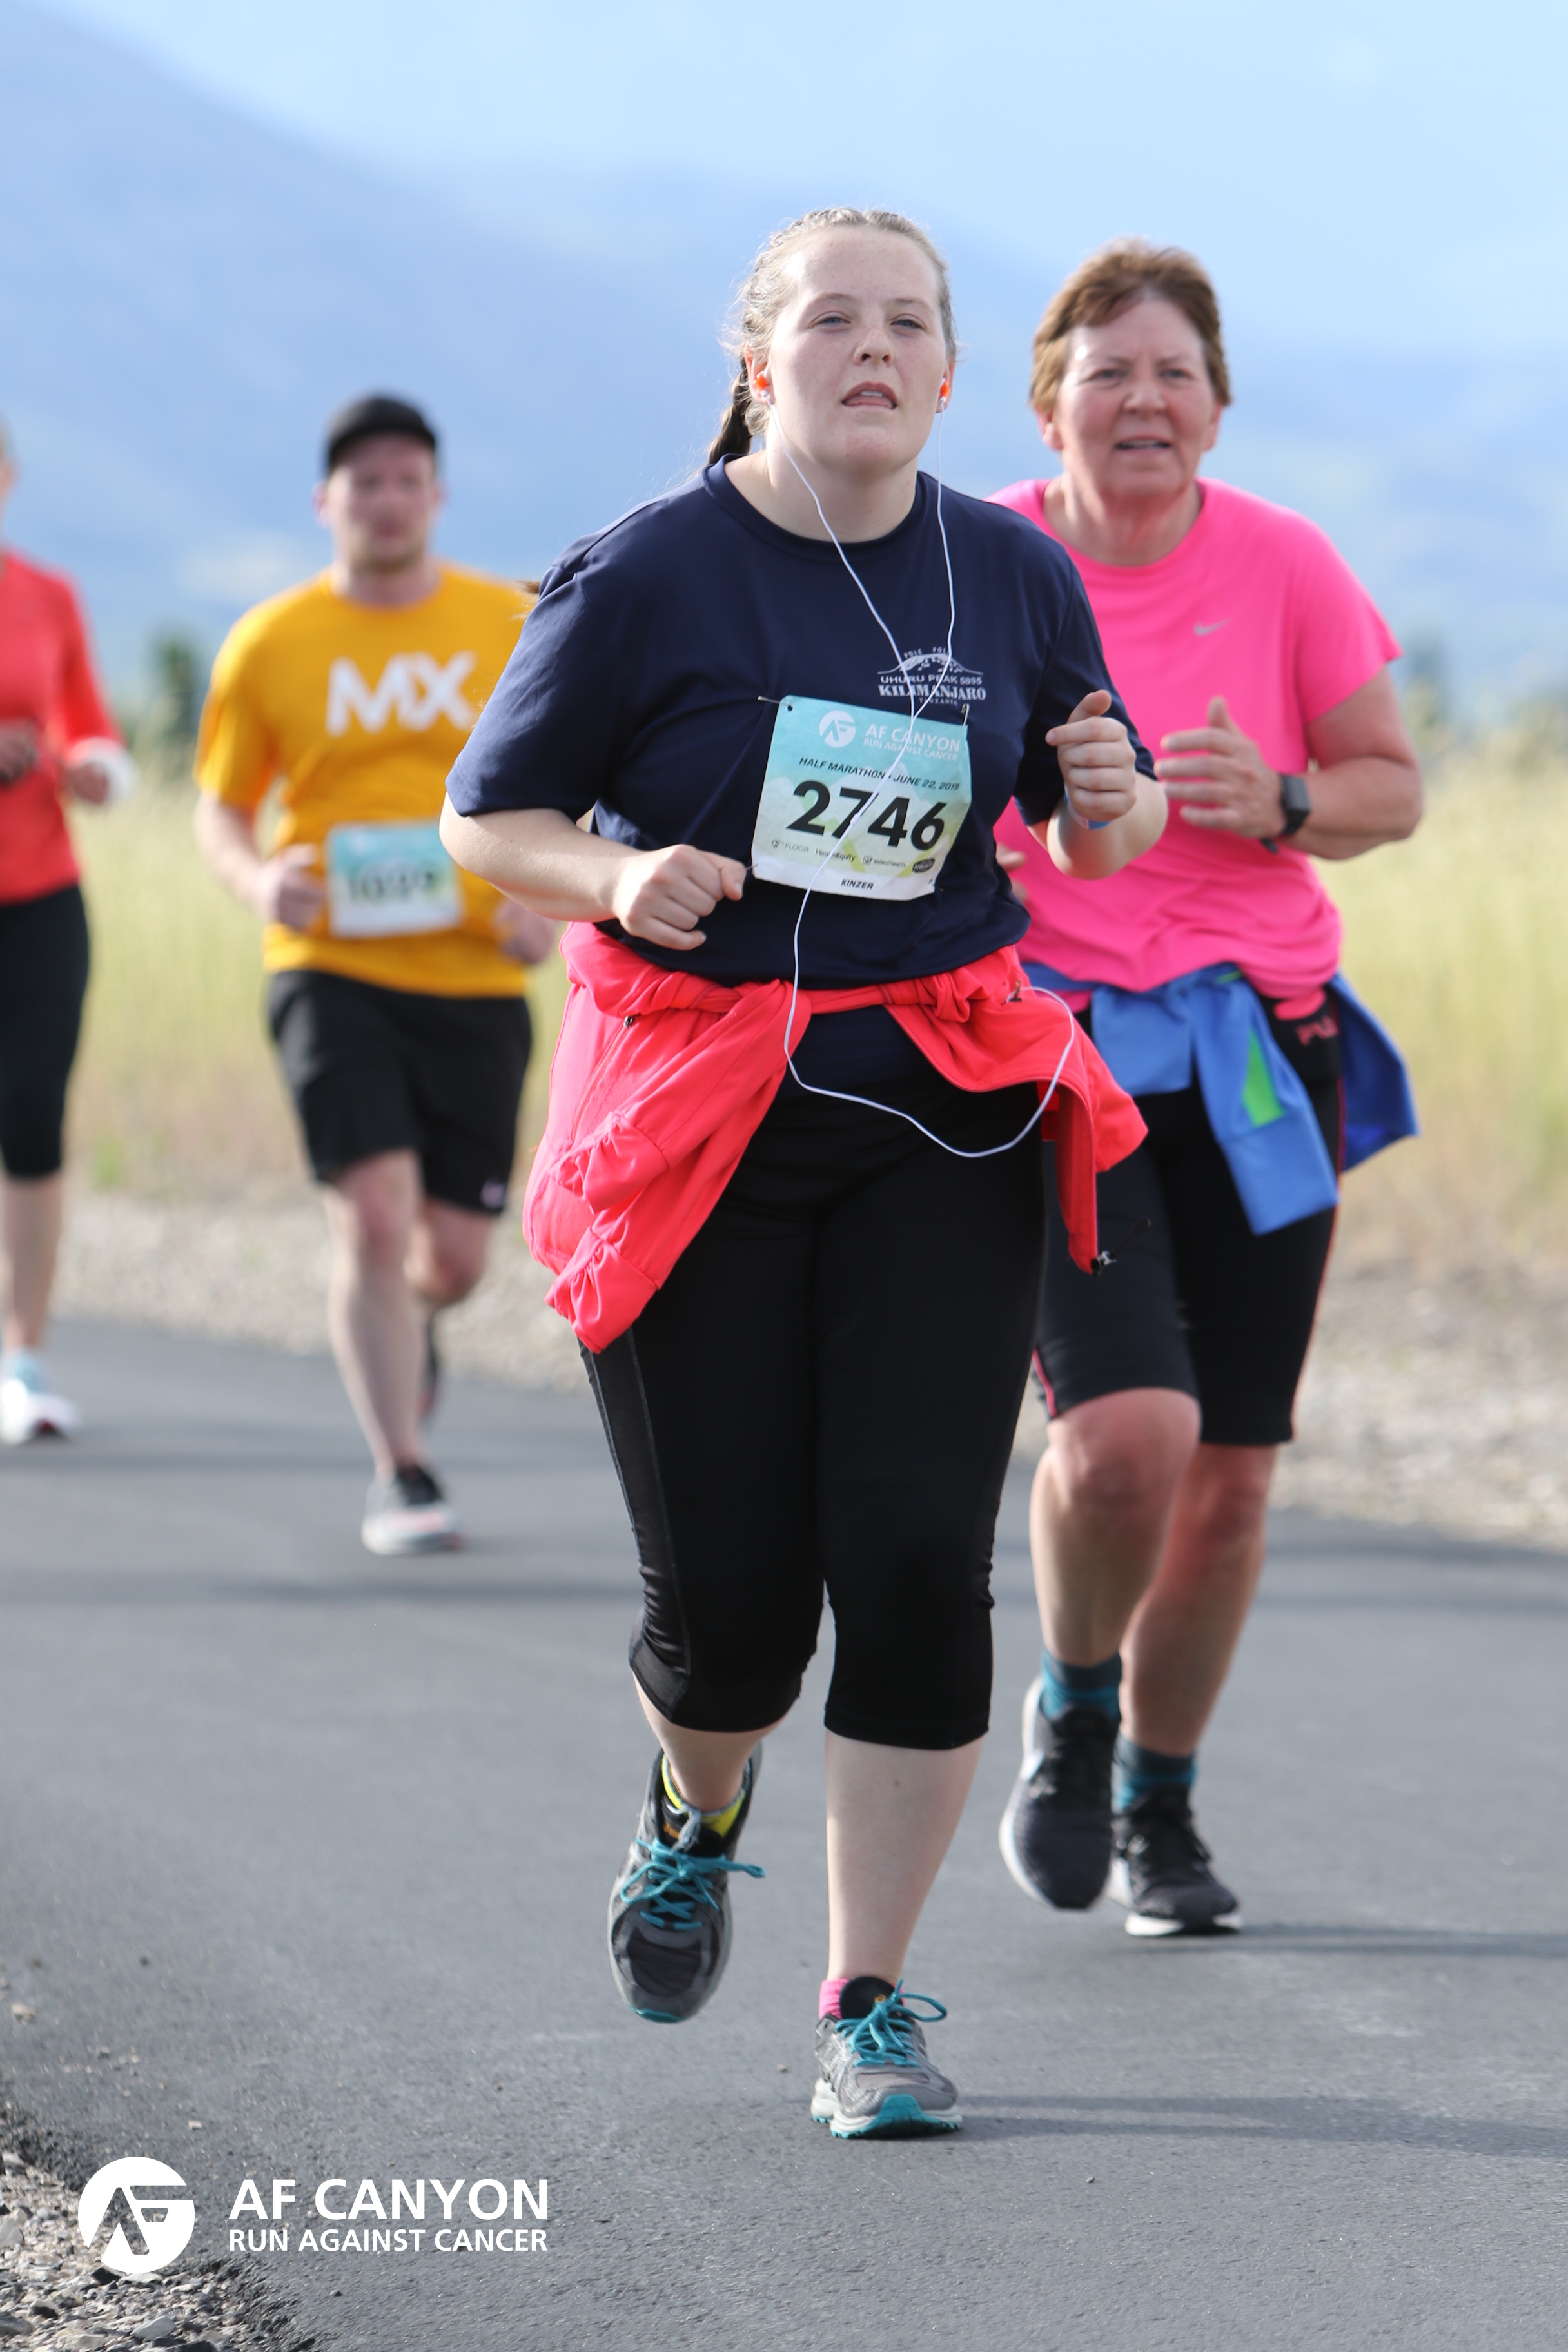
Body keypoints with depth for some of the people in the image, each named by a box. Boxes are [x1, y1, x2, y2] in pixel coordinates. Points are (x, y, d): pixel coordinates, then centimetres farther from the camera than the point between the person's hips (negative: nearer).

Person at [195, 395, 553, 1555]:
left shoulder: (512, 628, 3)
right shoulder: (271, 644, 2)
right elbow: (221, 810, 10)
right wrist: (259, 879, -12)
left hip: (476, 977, 2)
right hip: (333, 969, -1)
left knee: (455, 1255, 4)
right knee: (373, 1218, -16)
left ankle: (404, 1325, 42)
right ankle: (402, 1475, -4)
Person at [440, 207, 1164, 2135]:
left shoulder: (1014, 578, 5)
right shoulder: (646, 579, -6)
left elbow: (1096, 833, 16)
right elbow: (487, 819, 1)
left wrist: (1114, 798, -8)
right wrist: (617, 879, -19)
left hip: (941, 1119, 2)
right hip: (694, 1117, -2)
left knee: (915, 1554, -9)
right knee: (727, 1591, 0)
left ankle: (870, 2007, 3)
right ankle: (697, 1810, 37)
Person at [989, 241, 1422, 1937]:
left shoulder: (1282, 566, -1)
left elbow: (1393, 787, 7)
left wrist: (1280, 805, -13)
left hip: (1257, 1050, 2)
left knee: (1227, 1478, 5)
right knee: (1127, 1430, -21)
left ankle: (1159, 1806, 28)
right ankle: (1070, 1711, 10)